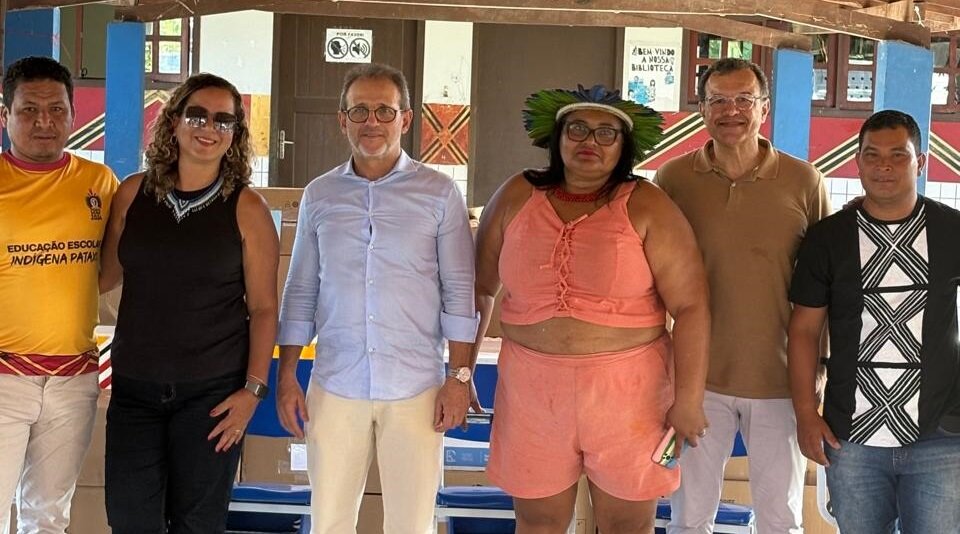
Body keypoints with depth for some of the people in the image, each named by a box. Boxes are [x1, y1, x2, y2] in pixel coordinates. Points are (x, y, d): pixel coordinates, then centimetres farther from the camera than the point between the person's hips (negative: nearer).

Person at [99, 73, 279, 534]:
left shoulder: (247, 208, -3)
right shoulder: (133, 193, 4)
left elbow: (263, 308, -2)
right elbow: (107, 274, 15)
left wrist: (253, 388, -7)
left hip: (212, 392, -2)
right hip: (134, 388, 2)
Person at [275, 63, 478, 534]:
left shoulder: (438, 193, 0)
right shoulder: (319, 195, 7)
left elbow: (459, 293, -1)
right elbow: (300, 292, 11)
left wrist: (460, 376, -6)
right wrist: (286, 377, 7)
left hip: (415, 389, -2)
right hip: (334, 387, 2)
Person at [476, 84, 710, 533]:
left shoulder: (646, 208, -6)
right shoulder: (517, 197, 4)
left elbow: (690, 306, -9)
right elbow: (479, 288, 11)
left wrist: (688, 398, -12)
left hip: (626, 389, -2)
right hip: (532, 387, 3)